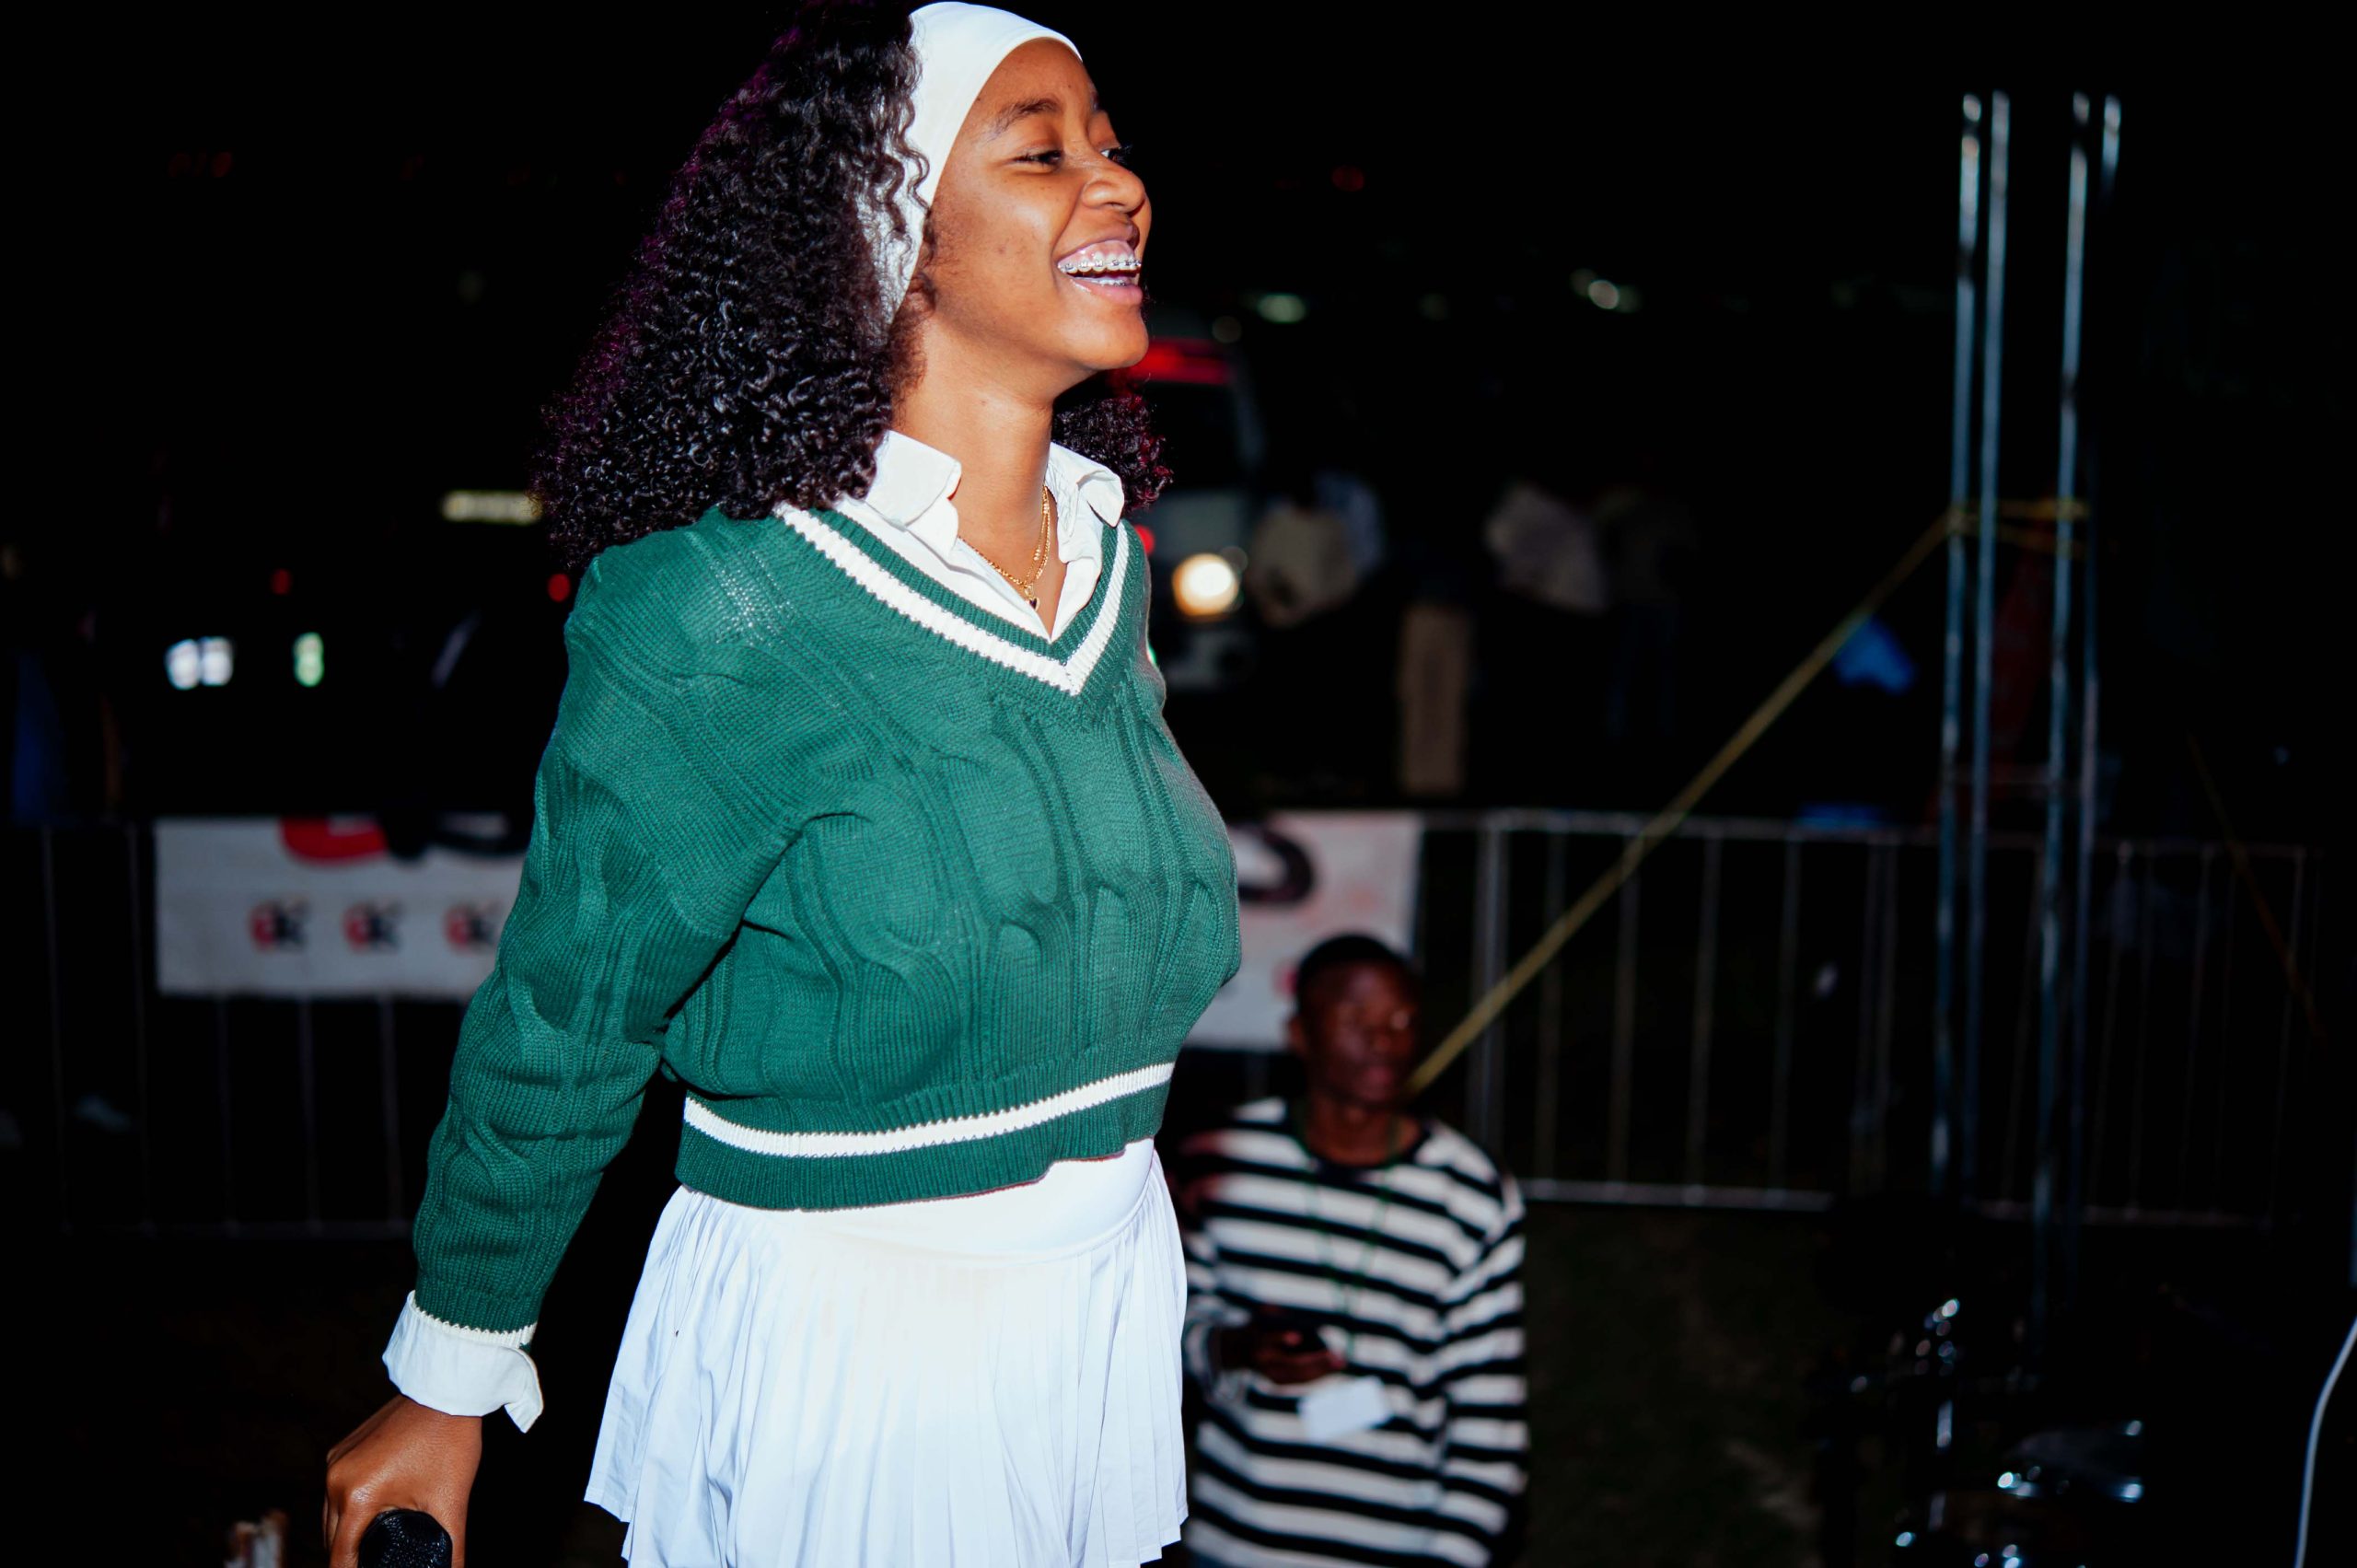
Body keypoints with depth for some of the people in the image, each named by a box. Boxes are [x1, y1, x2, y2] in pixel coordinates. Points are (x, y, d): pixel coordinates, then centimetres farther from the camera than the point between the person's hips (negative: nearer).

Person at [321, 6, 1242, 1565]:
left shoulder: (1111, 562, 2)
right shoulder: (721, 612, -20)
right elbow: (561, 1028, -12)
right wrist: (447, 1386, -3)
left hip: (1111, 1300, 7)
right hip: (843, 1333, -6)